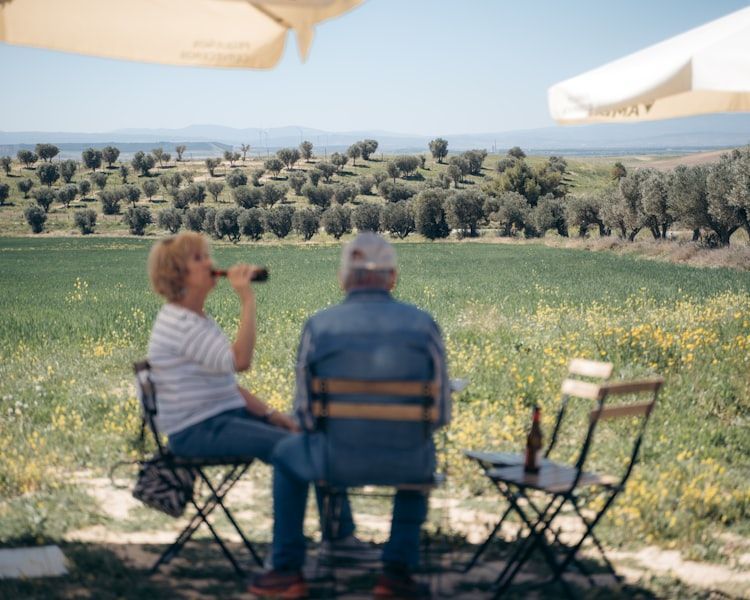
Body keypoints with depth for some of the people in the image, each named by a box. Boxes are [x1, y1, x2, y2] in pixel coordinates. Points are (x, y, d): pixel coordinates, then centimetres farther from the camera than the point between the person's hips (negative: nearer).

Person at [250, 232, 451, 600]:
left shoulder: (318, 327, -7)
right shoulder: (423, 325, -4)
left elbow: (306, 414, 0)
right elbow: (441, 413, 2)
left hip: (338, 462, -1)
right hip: (406, 465, 1)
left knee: (287, 455, 33)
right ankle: (398, 570, 29)